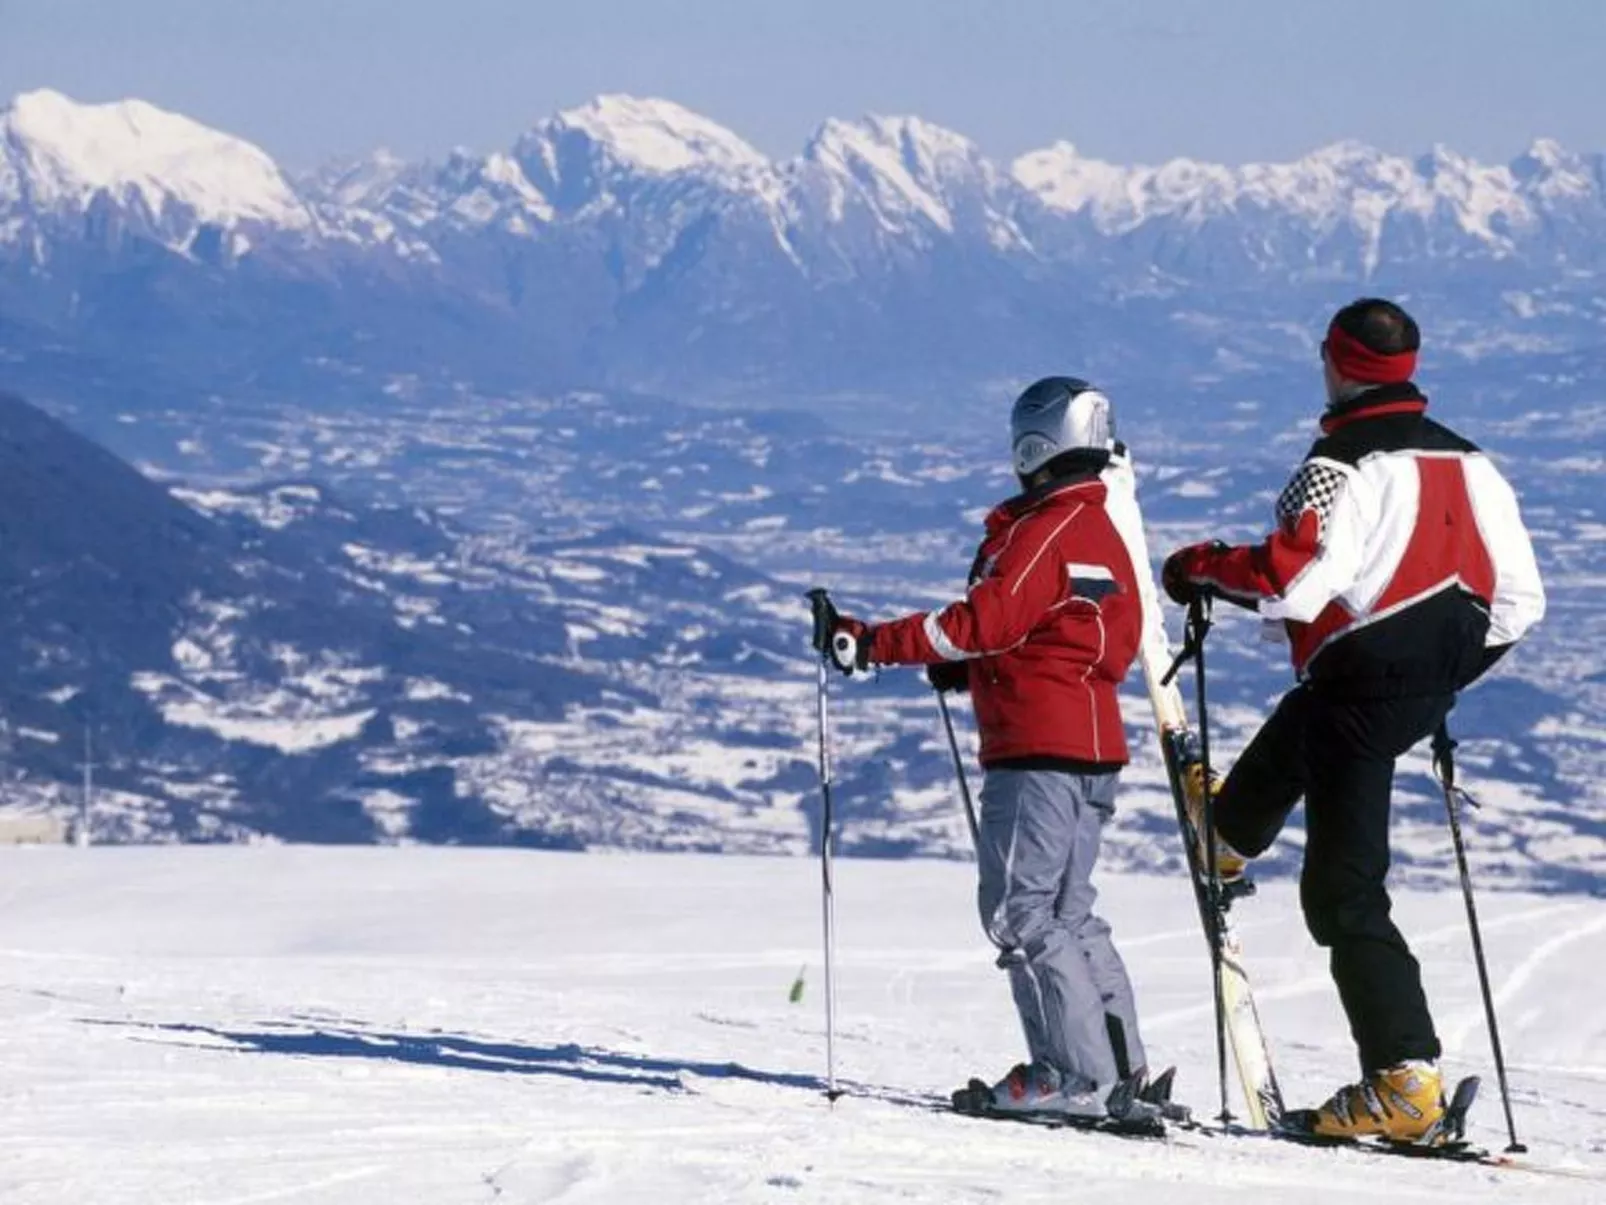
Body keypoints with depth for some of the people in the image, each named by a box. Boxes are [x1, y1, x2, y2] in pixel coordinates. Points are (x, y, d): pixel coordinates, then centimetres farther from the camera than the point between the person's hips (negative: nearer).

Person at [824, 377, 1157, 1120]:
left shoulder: (1043, 531, -12)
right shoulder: (1105, 535, 16)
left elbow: (986, 620, -20)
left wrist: (877, 644, -19)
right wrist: (971, 668, 22)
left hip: (1037, 748, -9)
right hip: (1095, 746, 10)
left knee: (1019, 911, -8)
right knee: (1068, 913, 15)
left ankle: (1076, 1076, -13)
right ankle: (1120, 1068, 12)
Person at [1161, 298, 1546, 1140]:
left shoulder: (1342, 464, -15)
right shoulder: (1468, 462, 7)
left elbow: (1294, 580, -25)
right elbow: (1520, 600, 8)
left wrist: (1203, 569, -7)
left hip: (1363, 679, -9)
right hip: (1434, 684, 9)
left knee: (1344, 892, -5)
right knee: (1297, 731, 39)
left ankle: (1405, 1078, -13)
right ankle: (1231, 835, 70)